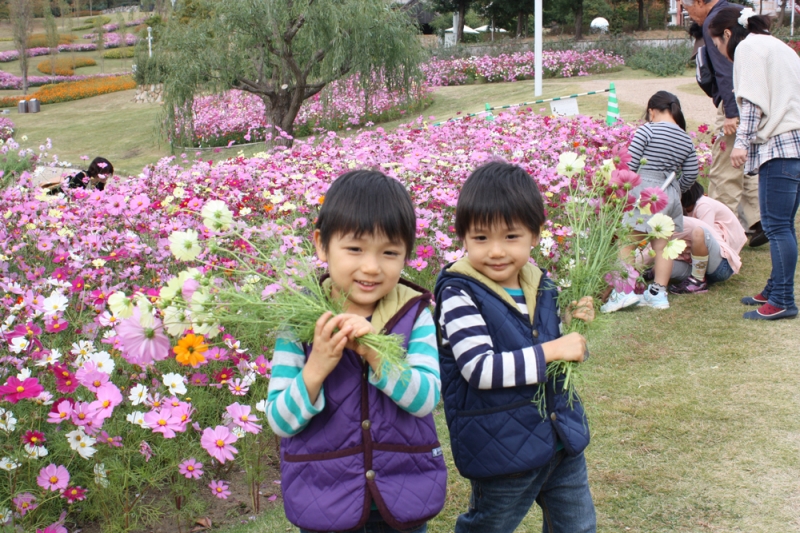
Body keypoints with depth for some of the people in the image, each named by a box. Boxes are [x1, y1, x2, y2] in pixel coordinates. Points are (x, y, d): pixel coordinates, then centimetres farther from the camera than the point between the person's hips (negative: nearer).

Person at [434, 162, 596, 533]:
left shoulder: (539, 286, 1)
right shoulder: (459, 295, -19)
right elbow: (480, 369, -28)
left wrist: (574, 325, -5)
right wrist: (549, 352, -24)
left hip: (562, 434, 6)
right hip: (501, 449, -6)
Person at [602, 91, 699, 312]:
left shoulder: (648, 130, -6)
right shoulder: (687, 140, 10)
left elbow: (630, 163, -11)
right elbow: (690, 176, 12)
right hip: (671, 195, 6)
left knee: (627, 243, 0)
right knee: (662, 245, 12)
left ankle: (624, 290, -7)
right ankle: (658, 292, 14)